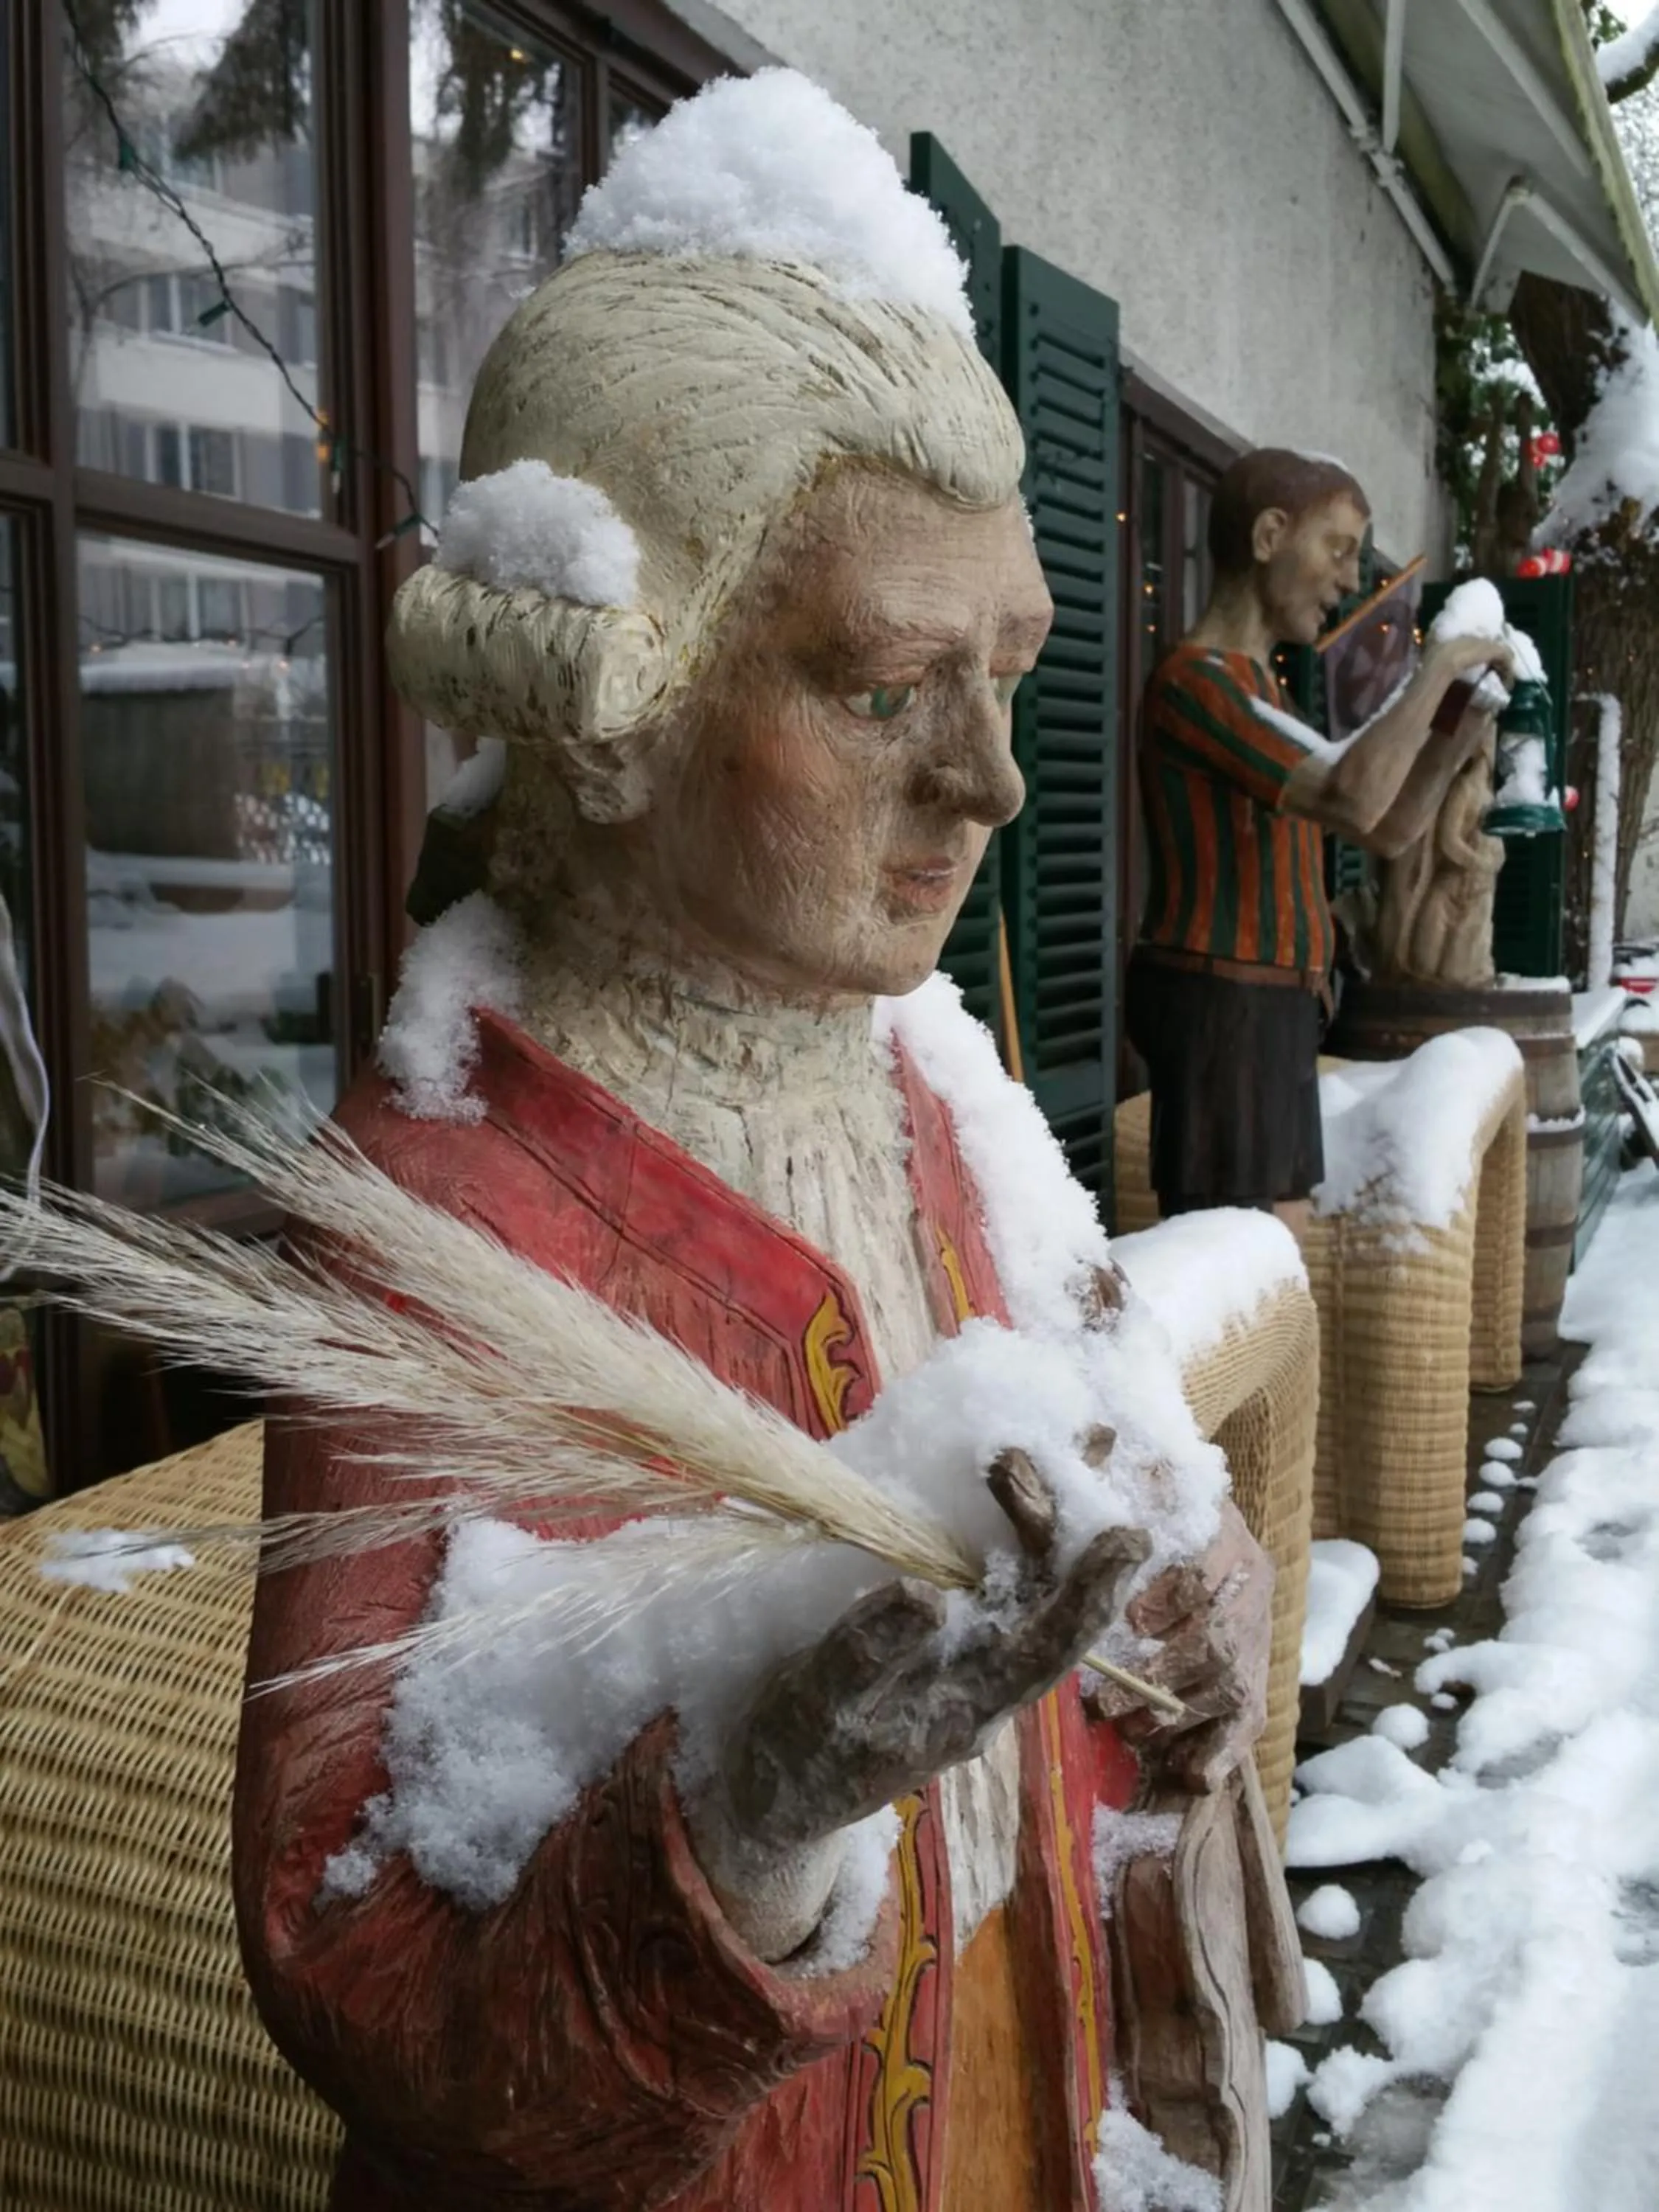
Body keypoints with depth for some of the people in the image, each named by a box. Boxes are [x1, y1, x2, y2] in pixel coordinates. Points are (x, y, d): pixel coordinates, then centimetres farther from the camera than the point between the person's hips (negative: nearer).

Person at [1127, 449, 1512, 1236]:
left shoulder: (1257, 688, 19)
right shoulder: (1196, 679, -13)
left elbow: (1387, 831, 21)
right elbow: (1351, 800, -27)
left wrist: (1460, 734, 5)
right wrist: (1439, 665, -14)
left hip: (1273, 1011, 10)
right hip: (1221, 1009, -10)